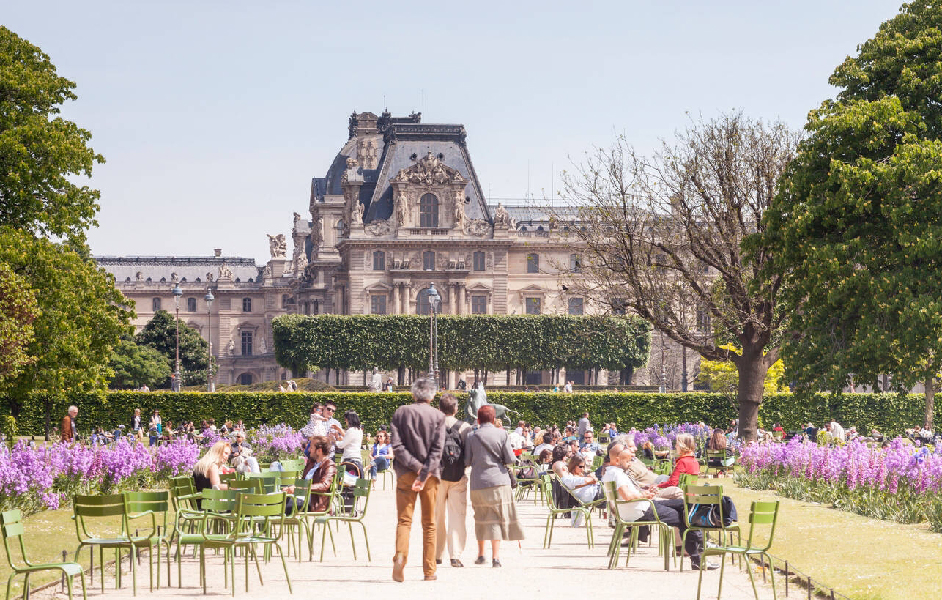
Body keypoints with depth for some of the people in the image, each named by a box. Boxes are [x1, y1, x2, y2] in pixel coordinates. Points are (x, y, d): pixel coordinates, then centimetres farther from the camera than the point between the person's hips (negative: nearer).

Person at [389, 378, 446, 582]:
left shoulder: (401, 412, 1)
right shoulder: (438, 416, -1)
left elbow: (397, 445, -7)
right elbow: (437, 450, -10)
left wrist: (416, 466, -9)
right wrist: (424, 474, -13)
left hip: (406, 473, 0)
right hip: (431, 474, 0)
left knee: (404, 520, 2)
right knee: (429, 523, 8)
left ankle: (400, 557, -23)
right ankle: (429, 571, 8)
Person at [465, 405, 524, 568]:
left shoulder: (472, 436, 0)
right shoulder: (501, 434, -3)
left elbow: (467, 461, 3)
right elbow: (510, 459, -4)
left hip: (478, 482, 2)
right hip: (498, 481, -2)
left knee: (481, 518, 15)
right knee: (497, 519, 1)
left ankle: (481, 555, 23)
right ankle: (495, 557, -8)